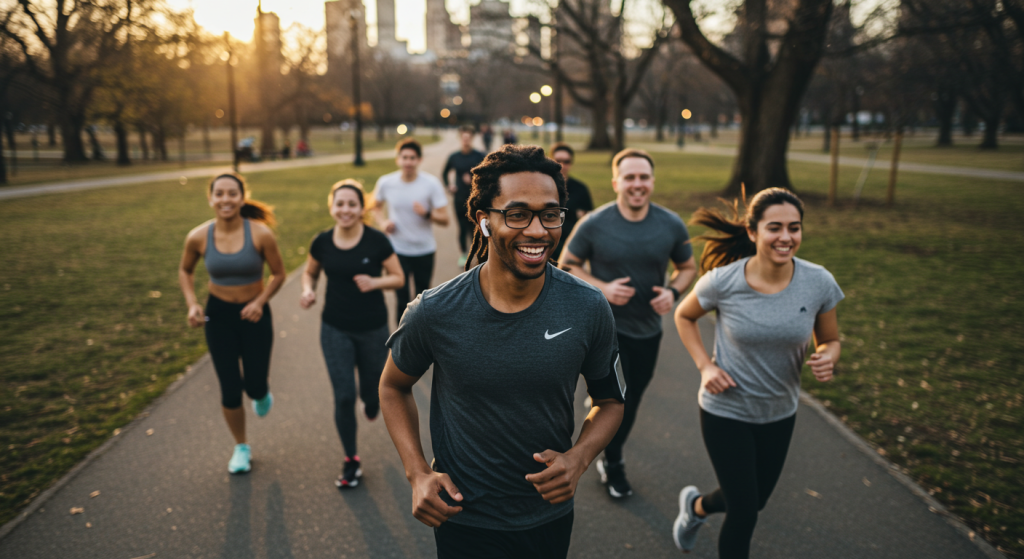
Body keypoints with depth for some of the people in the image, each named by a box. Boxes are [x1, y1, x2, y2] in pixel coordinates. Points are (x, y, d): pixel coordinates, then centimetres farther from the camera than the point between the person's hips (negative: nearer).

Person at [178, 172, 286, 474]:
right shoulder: (198, 237, -11)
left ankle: (262, 391, 43)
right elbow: (185, 271, 8)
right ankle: (241, 447, 28)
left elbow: (279, 273, -5)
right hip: (218, 315, 1)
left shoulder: (260, 234, -18)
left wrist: (260, 302, -18)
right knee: (230, 390, 4)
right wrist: (192, 304, -6)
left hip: (254, 314, -1)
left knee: (255, 386, 2)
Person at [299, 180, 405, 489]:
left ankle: (372, 401, 56)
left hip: (373, 328, -1)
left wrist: (375, 282, -24)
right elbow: (310, 272, 12)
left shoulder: (376, 241, -12)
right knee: (343, 396, -2)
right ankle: (351, 460, 17)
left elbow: (399, 278, -5)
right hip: (335, 329, 1)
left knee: (371, 390, 14)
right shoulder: (322, 242, -5)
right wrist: (308, 290, -9)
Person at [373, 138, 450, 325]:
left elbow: (444, 219, -11)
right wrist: (382, 222, -6)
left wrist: (426, 214, -31)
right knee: (402, 299, 0)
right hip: (397, 249, 0)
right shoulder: (385, 183, -6)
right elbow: (376, 206, 14)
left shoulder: (431, 183, -10)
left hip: (424, 249, 0)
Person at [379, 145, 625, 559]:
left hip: (550, 517, 2)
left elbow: (609, 400, 1)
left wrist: (579, 458, -17)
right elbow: (394, 386, 0)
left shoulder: (589, 310, -15)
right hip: (462, 520, -2)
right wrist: (417, 473, -11)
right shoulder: (434, 314, -19)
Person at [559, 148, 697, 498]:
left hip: (648, 328, 4)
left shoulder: (672, 226, -7)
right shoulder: (594, 225, -15)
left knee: (632, 396, 20)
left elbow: (687, 267, 6)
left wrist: (672, 292, -16)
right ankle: (612, 464, 22)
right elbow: (567, 266, -5)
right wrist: (603, 288, -21)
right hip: (605, 325, -3)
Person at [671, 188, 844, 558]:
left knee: (756, 499, 23)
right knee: (744, 515, 2)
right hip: (726, 412, -4)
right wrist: (704, 365, -14)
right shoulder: (723, 281, -21)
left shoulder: (819, 283, -15)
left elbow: (830, 340, 1)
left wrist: (827, 359, -23)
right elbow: (684, 316, -2)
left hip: (779, 413, 4)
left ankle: (696, 506, 54)